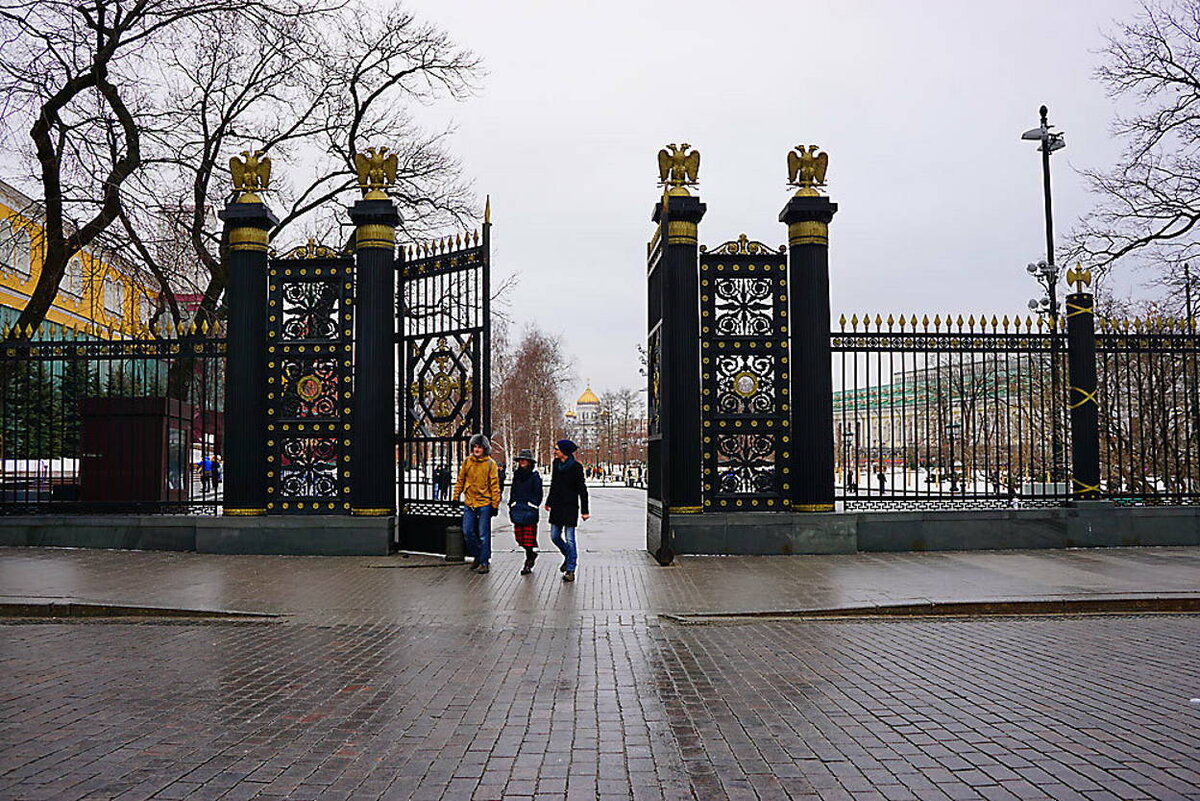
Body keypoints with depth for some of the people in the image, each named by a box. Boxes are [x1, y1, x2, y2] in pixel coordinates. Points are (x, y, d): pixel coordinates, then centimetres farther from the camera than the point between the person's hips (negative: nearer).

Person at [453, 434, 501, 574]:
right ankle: (478, 556, 25)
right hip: (469, 503, 4)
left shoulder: (490, 464, -5)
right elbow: (460, 480, 13)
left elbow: (494, 485, -5)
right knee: (467, 532, 6)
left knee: (484, 534, -1)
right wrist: (456, 497, 8)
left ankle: (484, 562, 8)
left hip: (484, 504, -4)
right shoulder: (467, 462, 6)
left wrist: (495, 505, -8)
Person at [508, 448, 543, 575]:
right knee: (519, 535, 5)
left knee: (529, 536, -6)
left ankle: (528, 564, 1)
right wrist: (511, 506, 14)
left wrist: (533, 507, -8)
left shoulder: (535, 476, -3)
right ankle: (532, 553, 29)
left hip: (529, 510, -5)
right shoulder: (516, 475, 13)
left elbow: (538, 494, -2)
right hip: (518, 510, 5)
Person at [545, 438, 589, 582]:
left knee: (569, 539, -5)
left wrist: (584, 510, -12)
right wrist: (548, 502, 24)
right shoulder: (556, 463, 7)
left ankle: (570, 570, 1)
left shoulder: (576, 467, -12)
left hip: (570, 507, -7)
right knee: (555, 537, 10)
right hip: (557, 506, 7)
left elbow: (582, 490, -10)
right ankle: (570, 557, 34)